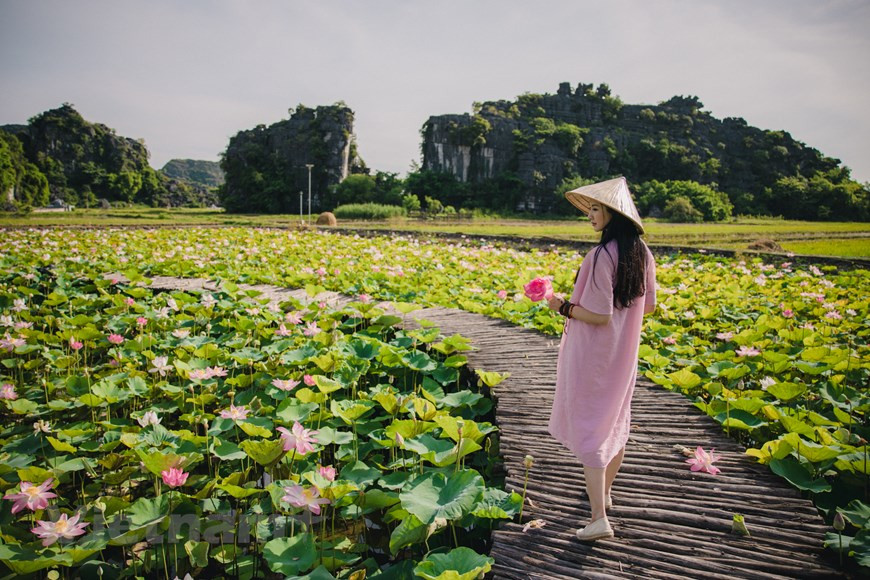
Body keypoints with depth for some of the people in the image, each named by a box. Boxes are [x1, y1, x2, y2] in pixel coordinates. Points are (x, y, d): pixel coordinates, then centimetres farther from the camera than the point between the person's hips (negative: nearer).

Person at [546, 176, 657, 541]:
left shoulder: (601, 256, -26)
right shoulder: (642, 254, 0)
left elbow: (598, 314, -25)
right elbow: (648, 306, 8)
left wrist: (563, 307, -11)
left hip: (592, 357, -8)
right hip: (624, 355, 8)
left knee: (589, 428, 1)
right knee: (616, 421, 21)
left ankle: (599, 519, 1)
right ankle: (604, 493, 39)